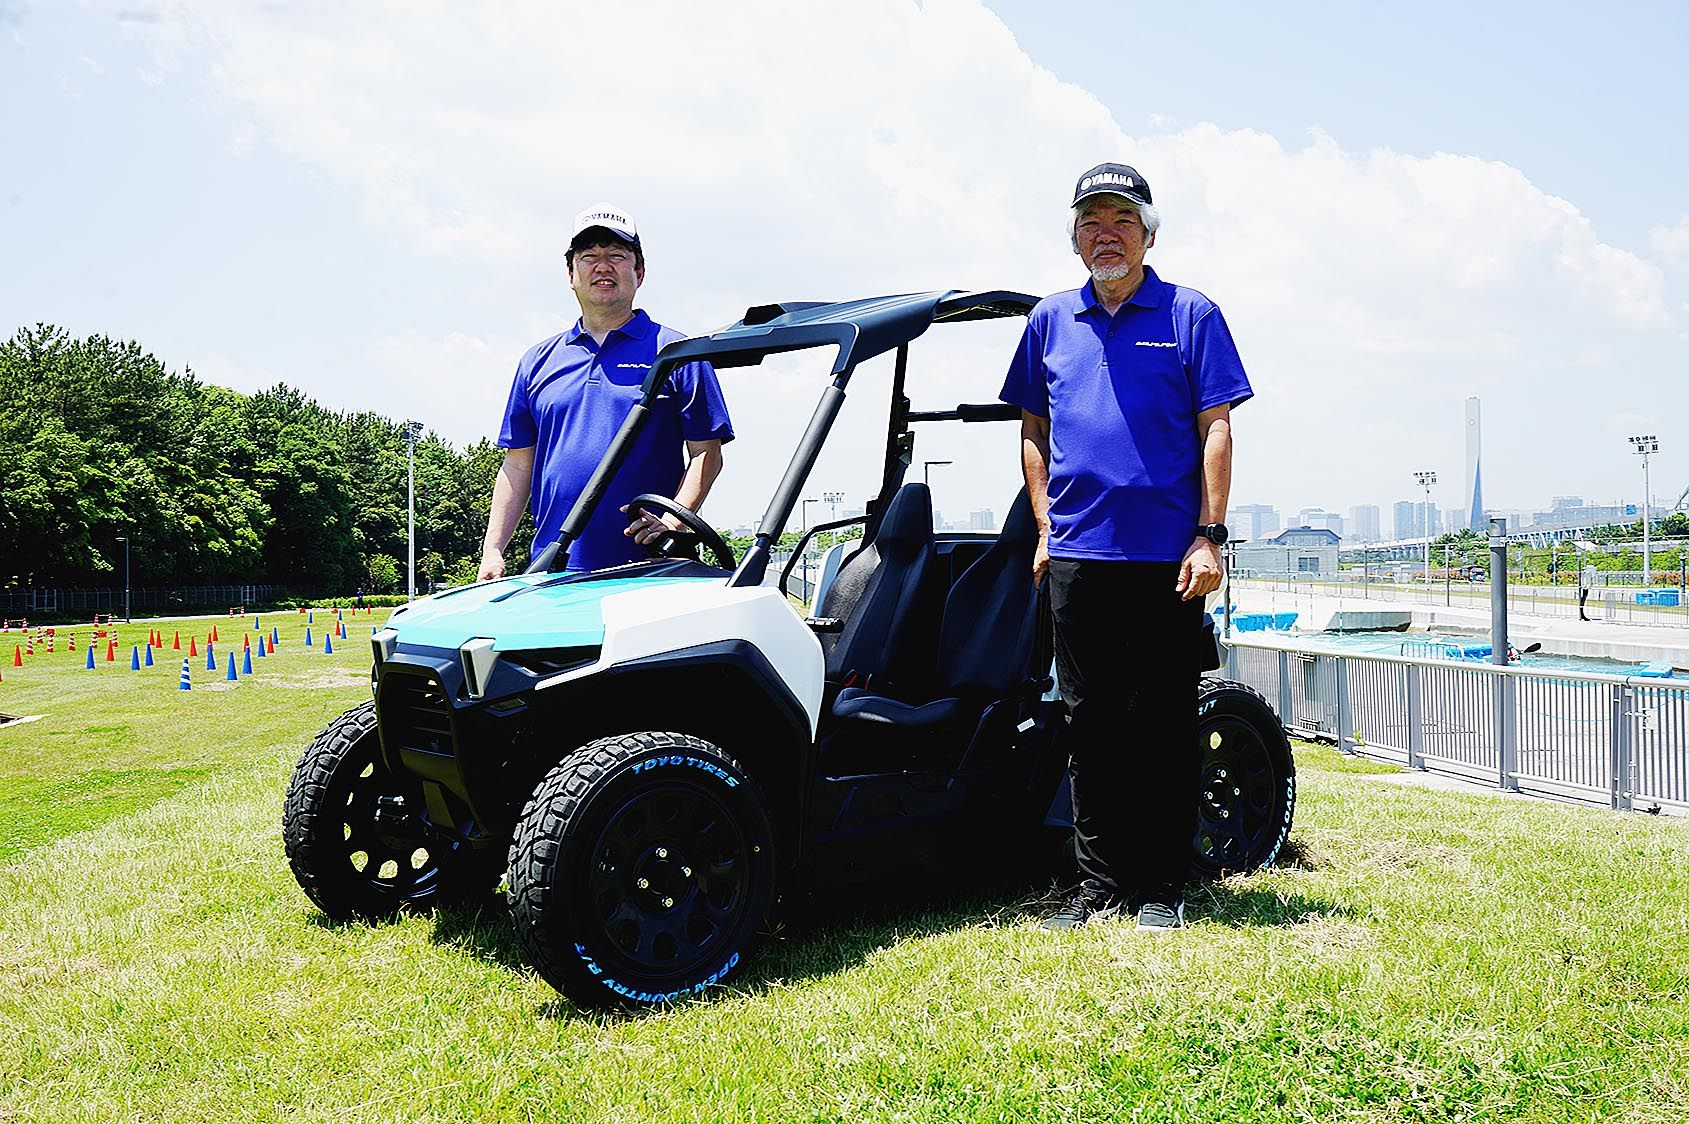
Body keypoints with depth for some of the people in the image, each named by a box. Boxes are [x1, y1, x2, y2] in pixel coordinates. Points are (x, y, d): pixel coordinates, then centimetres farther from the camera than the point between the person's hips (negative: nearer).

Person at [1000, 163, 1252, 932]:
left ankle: (1161, 888, 14)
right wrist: (1046, 529, 8)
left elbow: (1215, 430, 0)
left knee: (1162, 726, 3)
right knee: (1090, 723, 7)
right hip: (1077, 555, 3)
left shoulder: (1189, 315, 4)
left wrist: (1209, 537, -8)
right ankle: (1099, 884, 17)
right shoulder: (1049, 321, 13)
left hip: (1165, 557, -3)